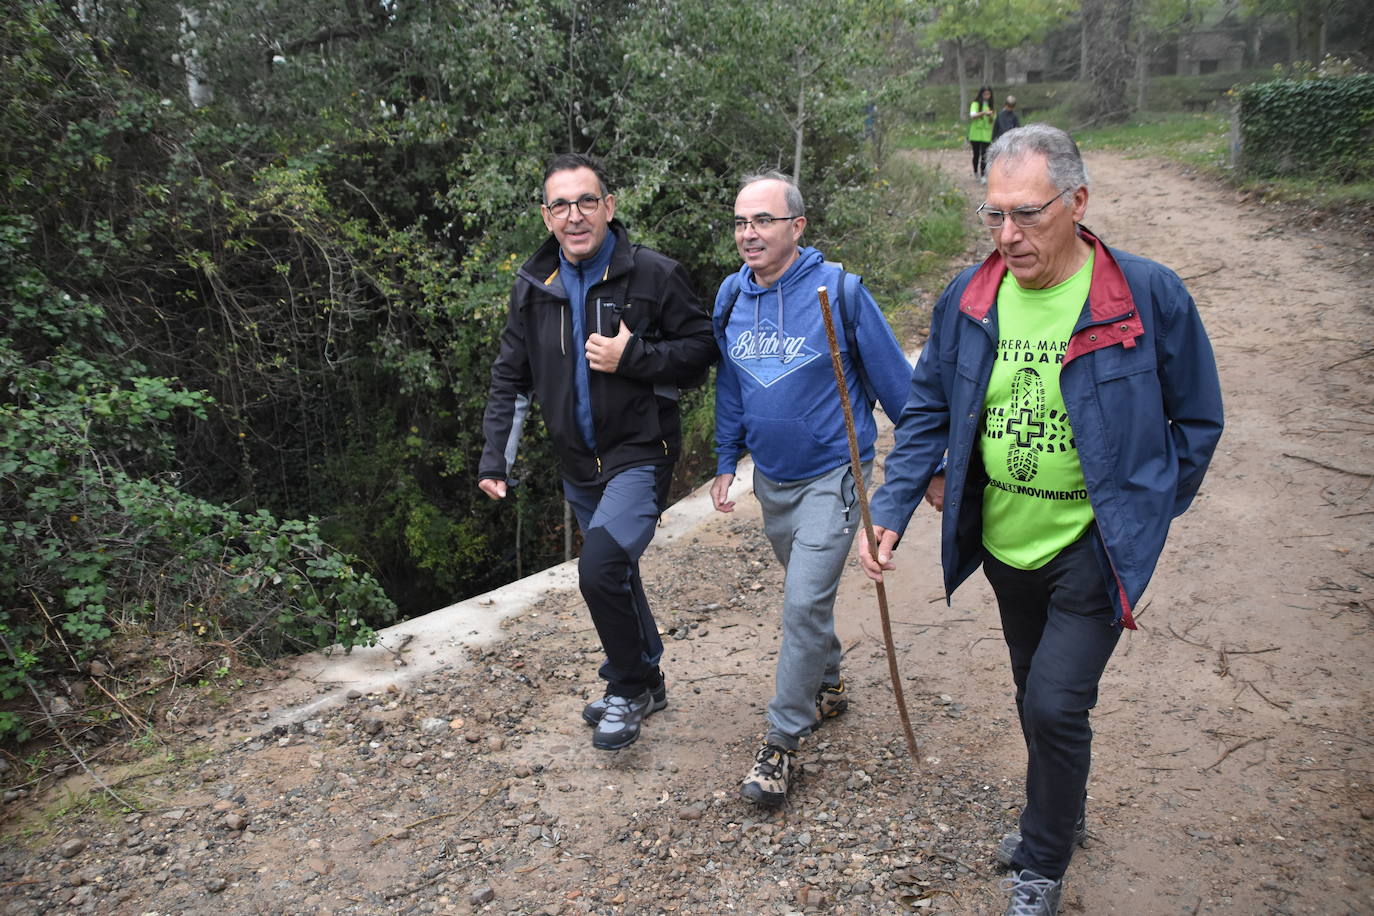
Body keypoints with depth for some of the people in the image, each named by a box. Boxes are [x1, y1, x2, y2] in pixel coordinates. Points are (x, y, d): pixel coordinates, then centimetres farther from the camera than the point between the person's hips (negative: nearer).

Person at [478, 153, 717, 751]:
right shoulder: (534, 287, 4)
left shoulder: (653, 275, -11)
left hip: (639, 455, -6)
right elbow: (510, 379, 9)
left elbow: (702, 348, -8)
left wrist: (632, 357, -21)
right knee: (613, 574, 17)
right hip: (578, 463, 6)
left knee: (600, 567, -22)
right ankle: (645, 681, 39)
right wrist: (494, 458, 1)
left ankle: (628, 689, 2)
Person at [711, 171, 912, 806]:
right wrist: (726, 461, 13)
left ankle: (782, 741, 3)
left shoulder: (838, 291, -17)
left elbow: (894, 382, -9)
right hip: (771, 478, 6)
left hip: (831, 476, -6)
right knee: (805, 593, 21)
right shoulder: (732, 296, -1)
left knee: (805, 603, -11)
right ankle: (827, 686, 43)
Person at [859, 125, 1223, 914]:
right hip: (1005, 543, 5)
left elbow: (1198, 420, -2)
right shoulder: (969, 299, -5)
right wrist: (892, 509, -6)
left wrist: (1144, 517, -4)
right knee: (1036, 693, 21)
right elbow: (928, 409, 4)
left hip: (1093, 545, -4)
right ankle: (1061, 818, 47)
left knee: (1056, 703, -8)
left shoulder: (1150, 296, -14)